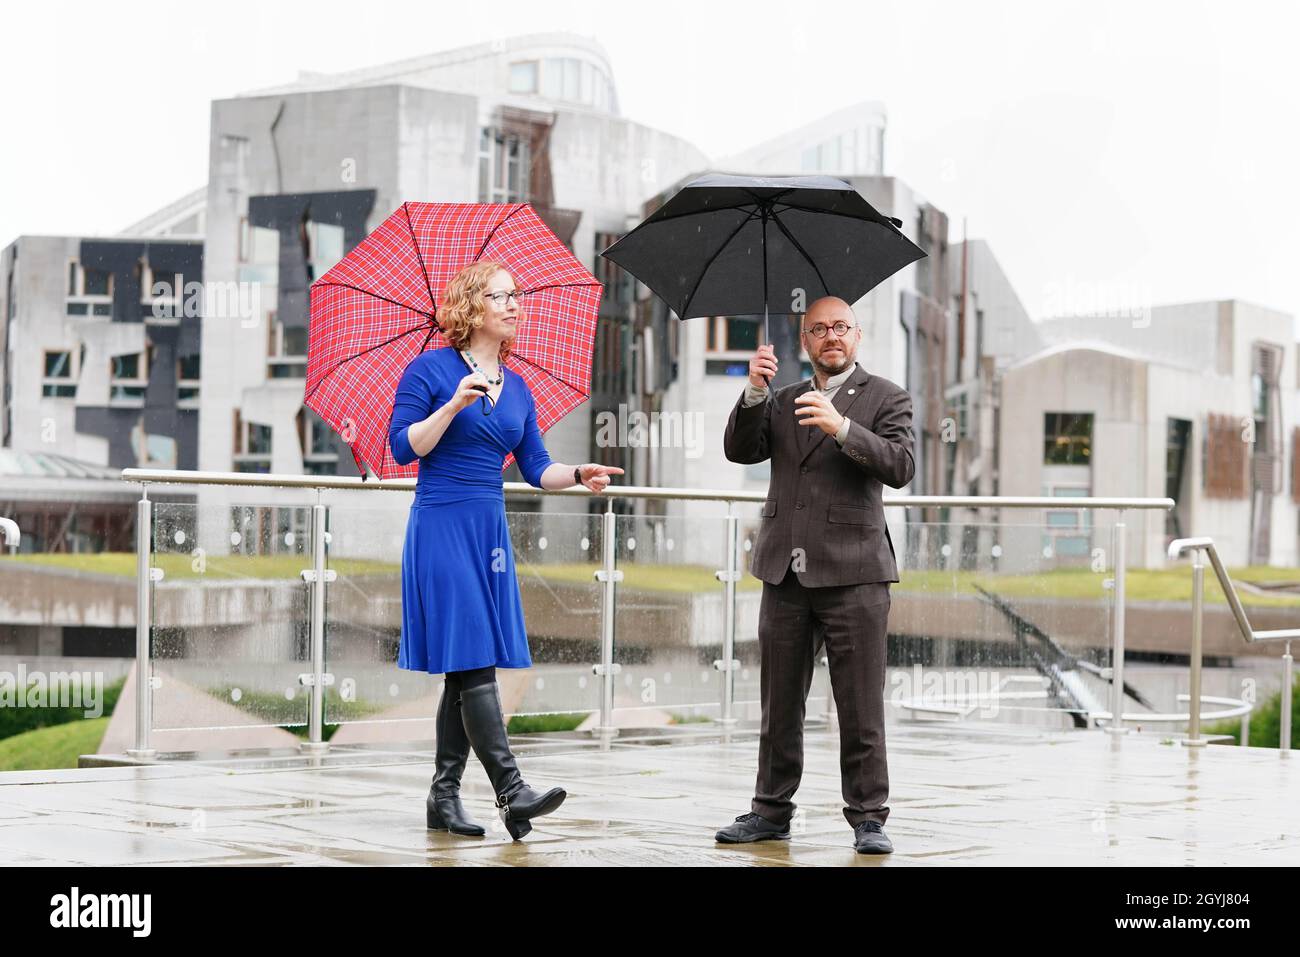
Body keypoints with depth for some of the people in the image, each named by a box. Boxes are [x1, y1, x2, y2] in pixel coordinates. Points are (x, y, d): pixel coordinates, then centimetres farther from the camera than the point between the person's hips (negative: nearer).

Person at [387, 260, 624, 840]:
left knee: (467, 666, 6)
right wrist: (454, 405, -19)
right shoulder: (432, 369, -3)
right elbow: (403, 448, -9)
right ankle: (510, 791, -17)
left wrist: (579, 475, -5)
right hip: (441, 525, -7)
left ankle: (444, 797, 11)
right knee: (472, 659, -12)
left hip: (490, 530, 7)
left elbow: (536, 469, 13)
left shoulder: (516, 388, 15)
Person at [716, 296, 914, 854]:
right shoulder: (782, 401, 18)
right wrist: (754, 394, -11)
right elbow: (740, 451, 5)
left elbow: (900, 467, -11)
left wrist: (841, 427, -23)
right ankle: (771, 811, 17)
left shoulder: (886, 399, 5)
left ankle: (868, 818, 3)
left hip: (852, 574, -4)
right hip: (785, 574, 4)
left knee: (861, 708, -3)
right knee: (779, 704, 9)